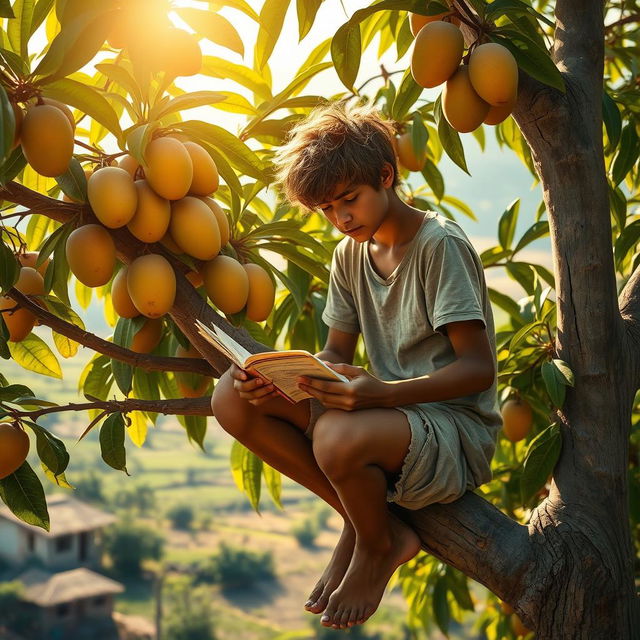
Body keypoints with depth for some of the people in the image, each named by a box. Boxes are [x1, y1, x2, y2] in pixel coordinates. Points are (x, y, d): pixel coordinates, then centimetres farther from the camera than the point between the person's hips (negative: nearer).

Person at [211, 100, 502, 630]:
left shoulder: (440, 244, -14)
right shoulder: (351, 254, 9)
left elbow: (479, 368, -18)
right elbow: (336, 356, 10)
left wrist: (382, 393, -34)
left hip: (457, 427, -7)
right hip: (387, 409, 7)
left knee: (340, 437, -39)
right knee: (233, 398, -9)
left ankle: (378, 546, -2)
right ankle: (364, 519, 1)